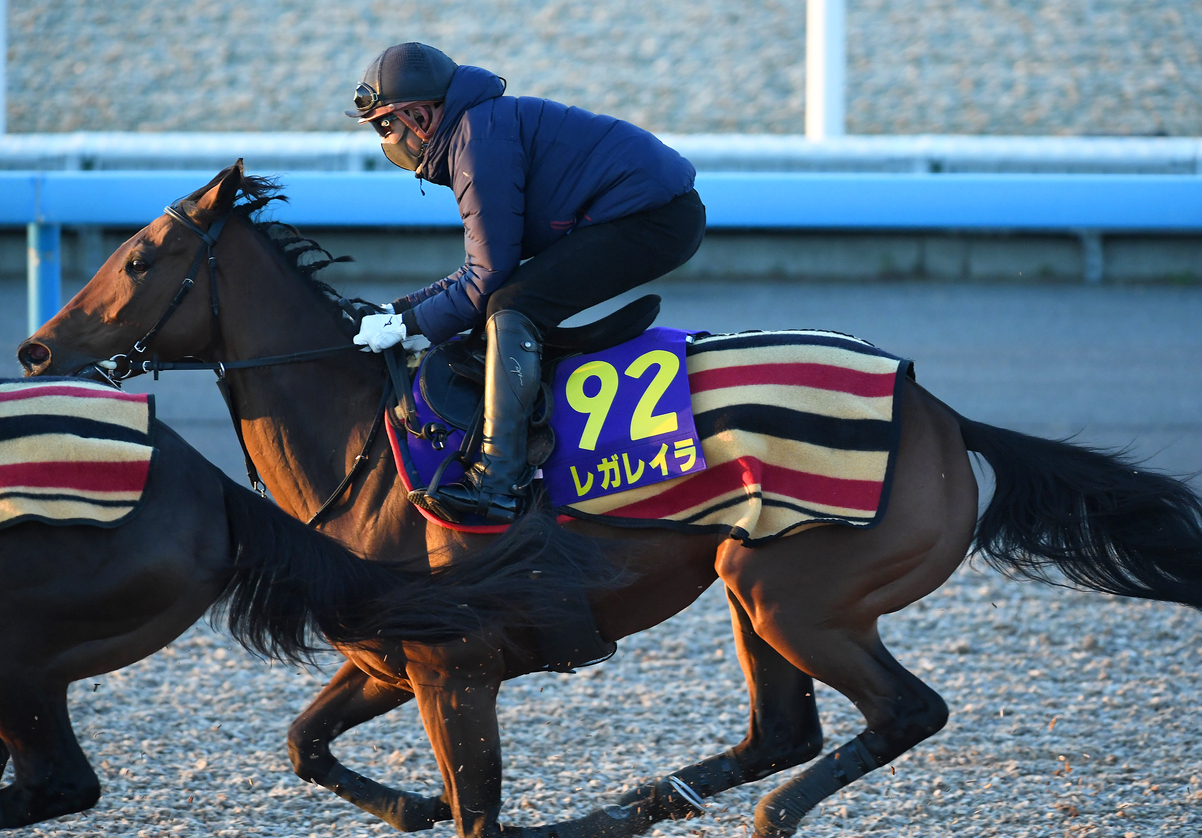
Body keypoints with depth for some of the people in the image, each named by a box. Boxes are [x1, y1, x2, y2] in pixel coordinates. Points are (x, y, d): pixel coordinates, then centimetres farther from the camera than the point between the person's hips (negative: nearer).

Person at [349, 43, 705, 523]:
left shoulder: (479, 144, -14)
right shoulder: (483, 127, 19)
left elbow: (490, 280, -15)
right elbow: (483, 273, 21)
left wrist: (407, 325, -8)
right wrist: (397, 311, 14)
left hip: (655, 220, -11)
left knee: (512, 309, -19)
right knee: (509, 308, 17)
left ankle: (498, 480, -29)